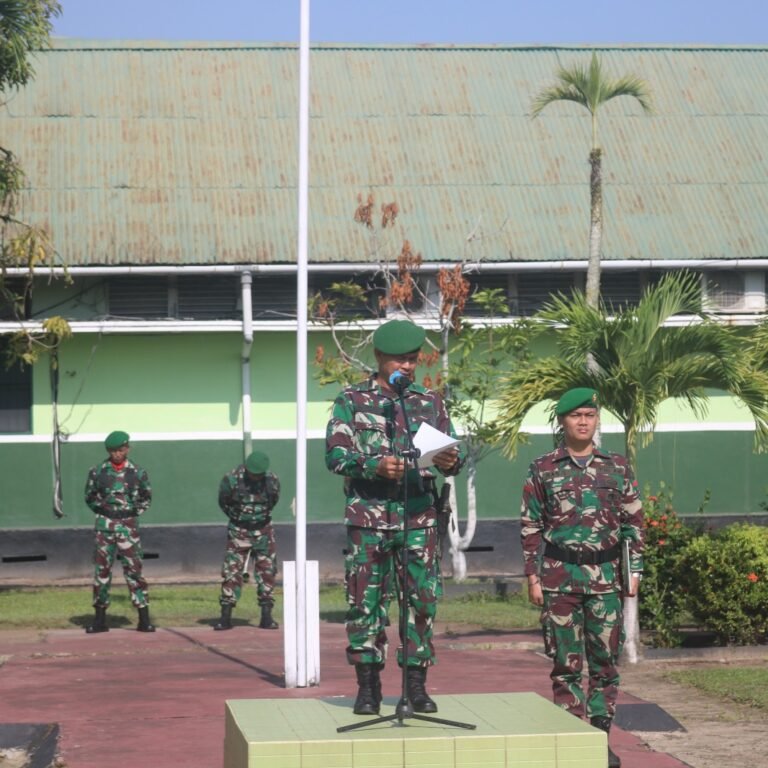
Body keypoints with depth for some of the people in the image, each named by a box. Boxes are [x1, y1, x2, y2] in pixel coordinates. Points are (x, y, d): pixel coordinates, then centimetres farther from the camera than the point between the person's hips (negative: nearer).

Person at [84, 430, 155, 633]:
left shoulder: (137, 473, 2)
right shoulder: (98, 471, 3)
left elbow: (146, 499, 12)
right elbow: (90, 496, 12)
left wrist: (133, 512, 0)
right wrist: (102, 510, 2)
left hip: (128, 526, -1)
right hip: (105, 526, 1)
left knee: (134, 570, -4)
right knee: (102, 570, 3)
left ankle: (144, 618, -2)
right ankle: (100, 619, 11)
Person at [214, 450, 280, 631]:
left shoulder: (272, 481, -12)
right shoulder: (231, 479, -18)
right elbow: (223, 503, 1)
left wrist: (261, 519, 9)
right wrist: (238, 518, 7)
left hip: (263, 532, 2)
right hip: (239, 531, -2)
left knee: (267, 572, 1)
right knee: (231, 572, -5)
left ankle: (266, 616, 8)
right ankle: (225, 617, -2)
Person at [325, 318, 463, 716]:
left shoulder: (430, 401, 13)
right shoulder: (352, 400, 4)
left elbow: (452, 450, 11)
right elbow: (335, 454, -4)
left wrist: (450, 462, -14)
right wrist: (375, 466, -21)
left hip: (419, 515, 2)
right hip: (368, 515, -2)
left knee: (422, 600, 1)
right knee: (366, 601, -1)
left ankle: (417, 685, 9)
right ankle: (367, 687, 6)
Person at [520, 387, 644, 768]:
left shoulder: (617, 467, 6)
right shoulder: (543, 469, 3)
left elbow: (633, 522, 9)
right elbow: (531, 526, 4)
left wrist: (635, 570, 3)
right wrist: (533, 576, -1)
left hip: (605, 576, 1)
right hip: (560, 576, -1)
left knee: (605, 659, 3)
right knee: (566, 661, 2)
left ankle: (600, 736, 11)